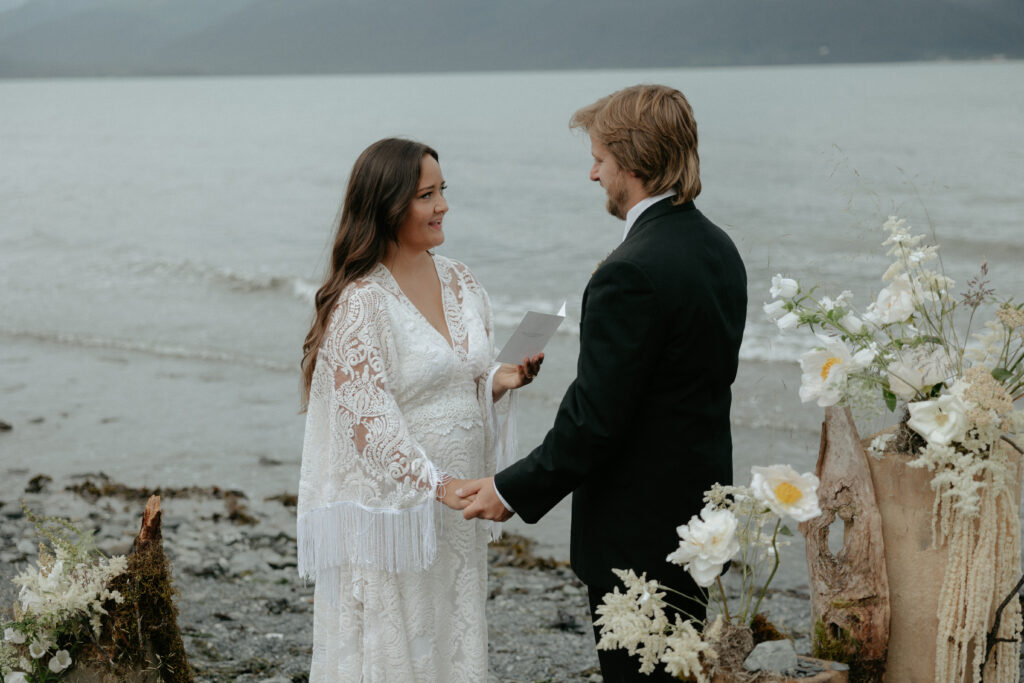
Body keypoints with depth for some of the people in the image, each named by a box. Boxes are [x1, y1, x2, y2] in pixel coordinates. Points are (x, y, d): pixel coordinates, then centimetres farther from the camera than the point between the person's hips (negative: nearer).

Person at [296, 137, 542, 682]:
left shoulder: (459, 281, 7)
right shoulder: (360, 300, -14)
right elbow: (370, 418, -18)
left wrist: (501, 380, -5)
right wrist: (438, 485, -25)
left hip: (455, 504, 7)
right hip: (390, 507, -6)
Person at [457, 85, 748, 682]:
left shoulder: (631, 274, -24)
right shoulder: (718, 249, 5)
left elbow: (594, 420, -23)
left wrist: (512, 491, -11)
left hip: (638, 534, -9)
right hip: (701, 514, 9)